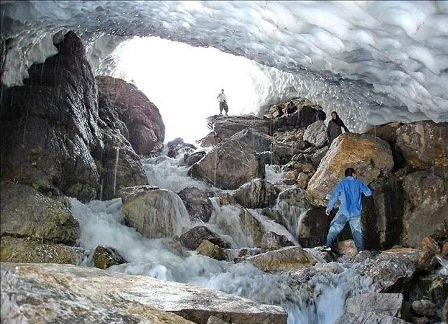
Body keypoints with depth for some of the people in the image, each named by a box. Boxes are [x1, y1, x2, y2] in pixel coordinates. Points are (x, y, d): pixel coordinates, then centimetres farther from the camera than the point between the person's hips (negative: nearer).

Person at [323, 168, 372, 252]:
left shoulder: (341, 183, 0)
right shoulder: (359, 183, 5)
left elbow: (333, 196, -4)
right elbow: (368, 193, 13)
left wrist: (329, 208, 3)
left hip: (344, 212, -2)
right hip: (356, 213, 3)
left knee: (334, 228, 3)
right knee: (357, 231, 12)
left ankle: (328, 246, -6)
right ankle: (361, 249, 9)